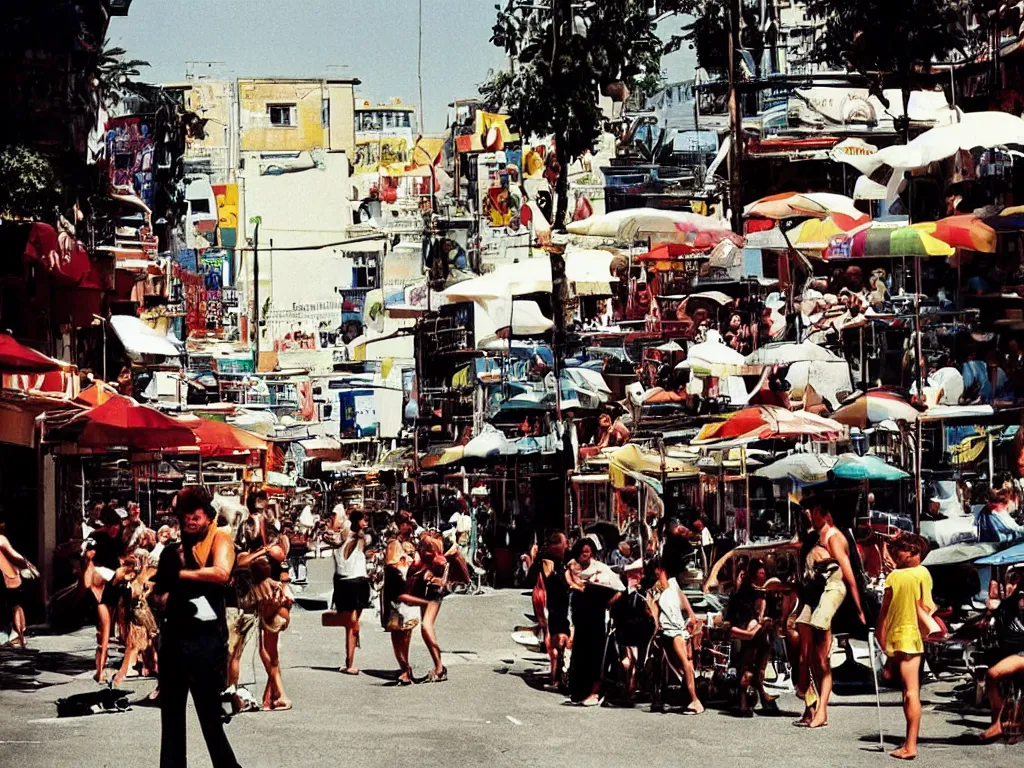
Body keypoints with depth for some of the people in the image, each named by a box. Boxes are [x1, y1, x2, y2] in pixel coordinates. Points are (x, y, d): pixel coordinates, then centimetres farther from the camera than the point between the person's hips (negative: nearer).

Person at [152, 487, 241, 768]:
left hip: (207, 638, -6)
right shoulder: (171, 551, 13)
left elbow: (222, 572, -21)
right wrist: (164, 598, -4)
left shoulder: (219, 540, -2)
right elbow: (158, 593, 20)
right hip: (173, 637, 6)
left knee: (210, 713, -1)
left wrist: (182, 573, -10)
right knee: (171, 713, 11)